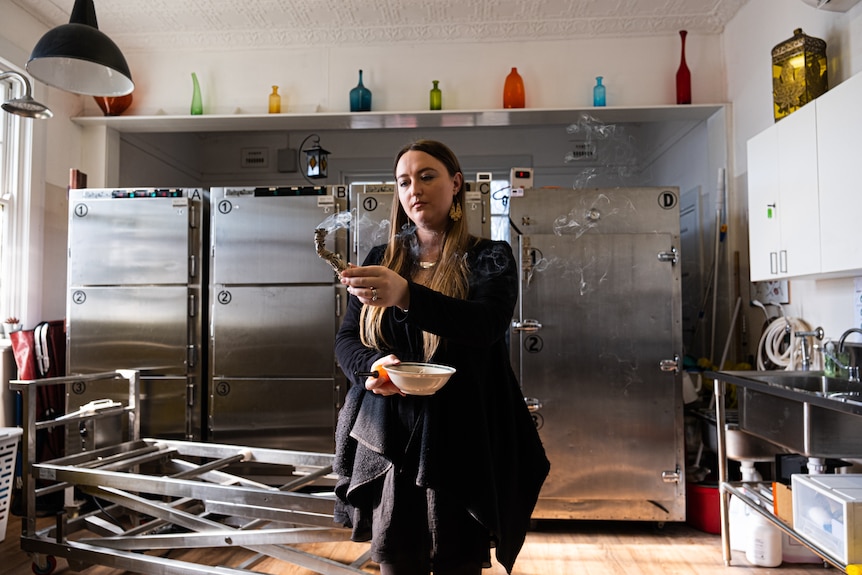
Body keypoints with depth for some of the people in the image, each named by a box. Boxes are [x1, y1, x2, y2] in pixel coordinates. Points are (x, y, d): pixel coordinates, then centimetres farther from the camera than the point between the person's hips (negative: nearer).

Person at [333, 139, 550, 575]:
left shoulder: (488, 258, 0)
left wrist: (406, 295, -34)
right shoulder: (381, 259, 9)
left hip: (461, 445, -2)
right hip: (387, 444, 2)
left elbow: (487, 325, -19)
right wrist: (373, 366, -16)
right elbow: (345, 341, 7)